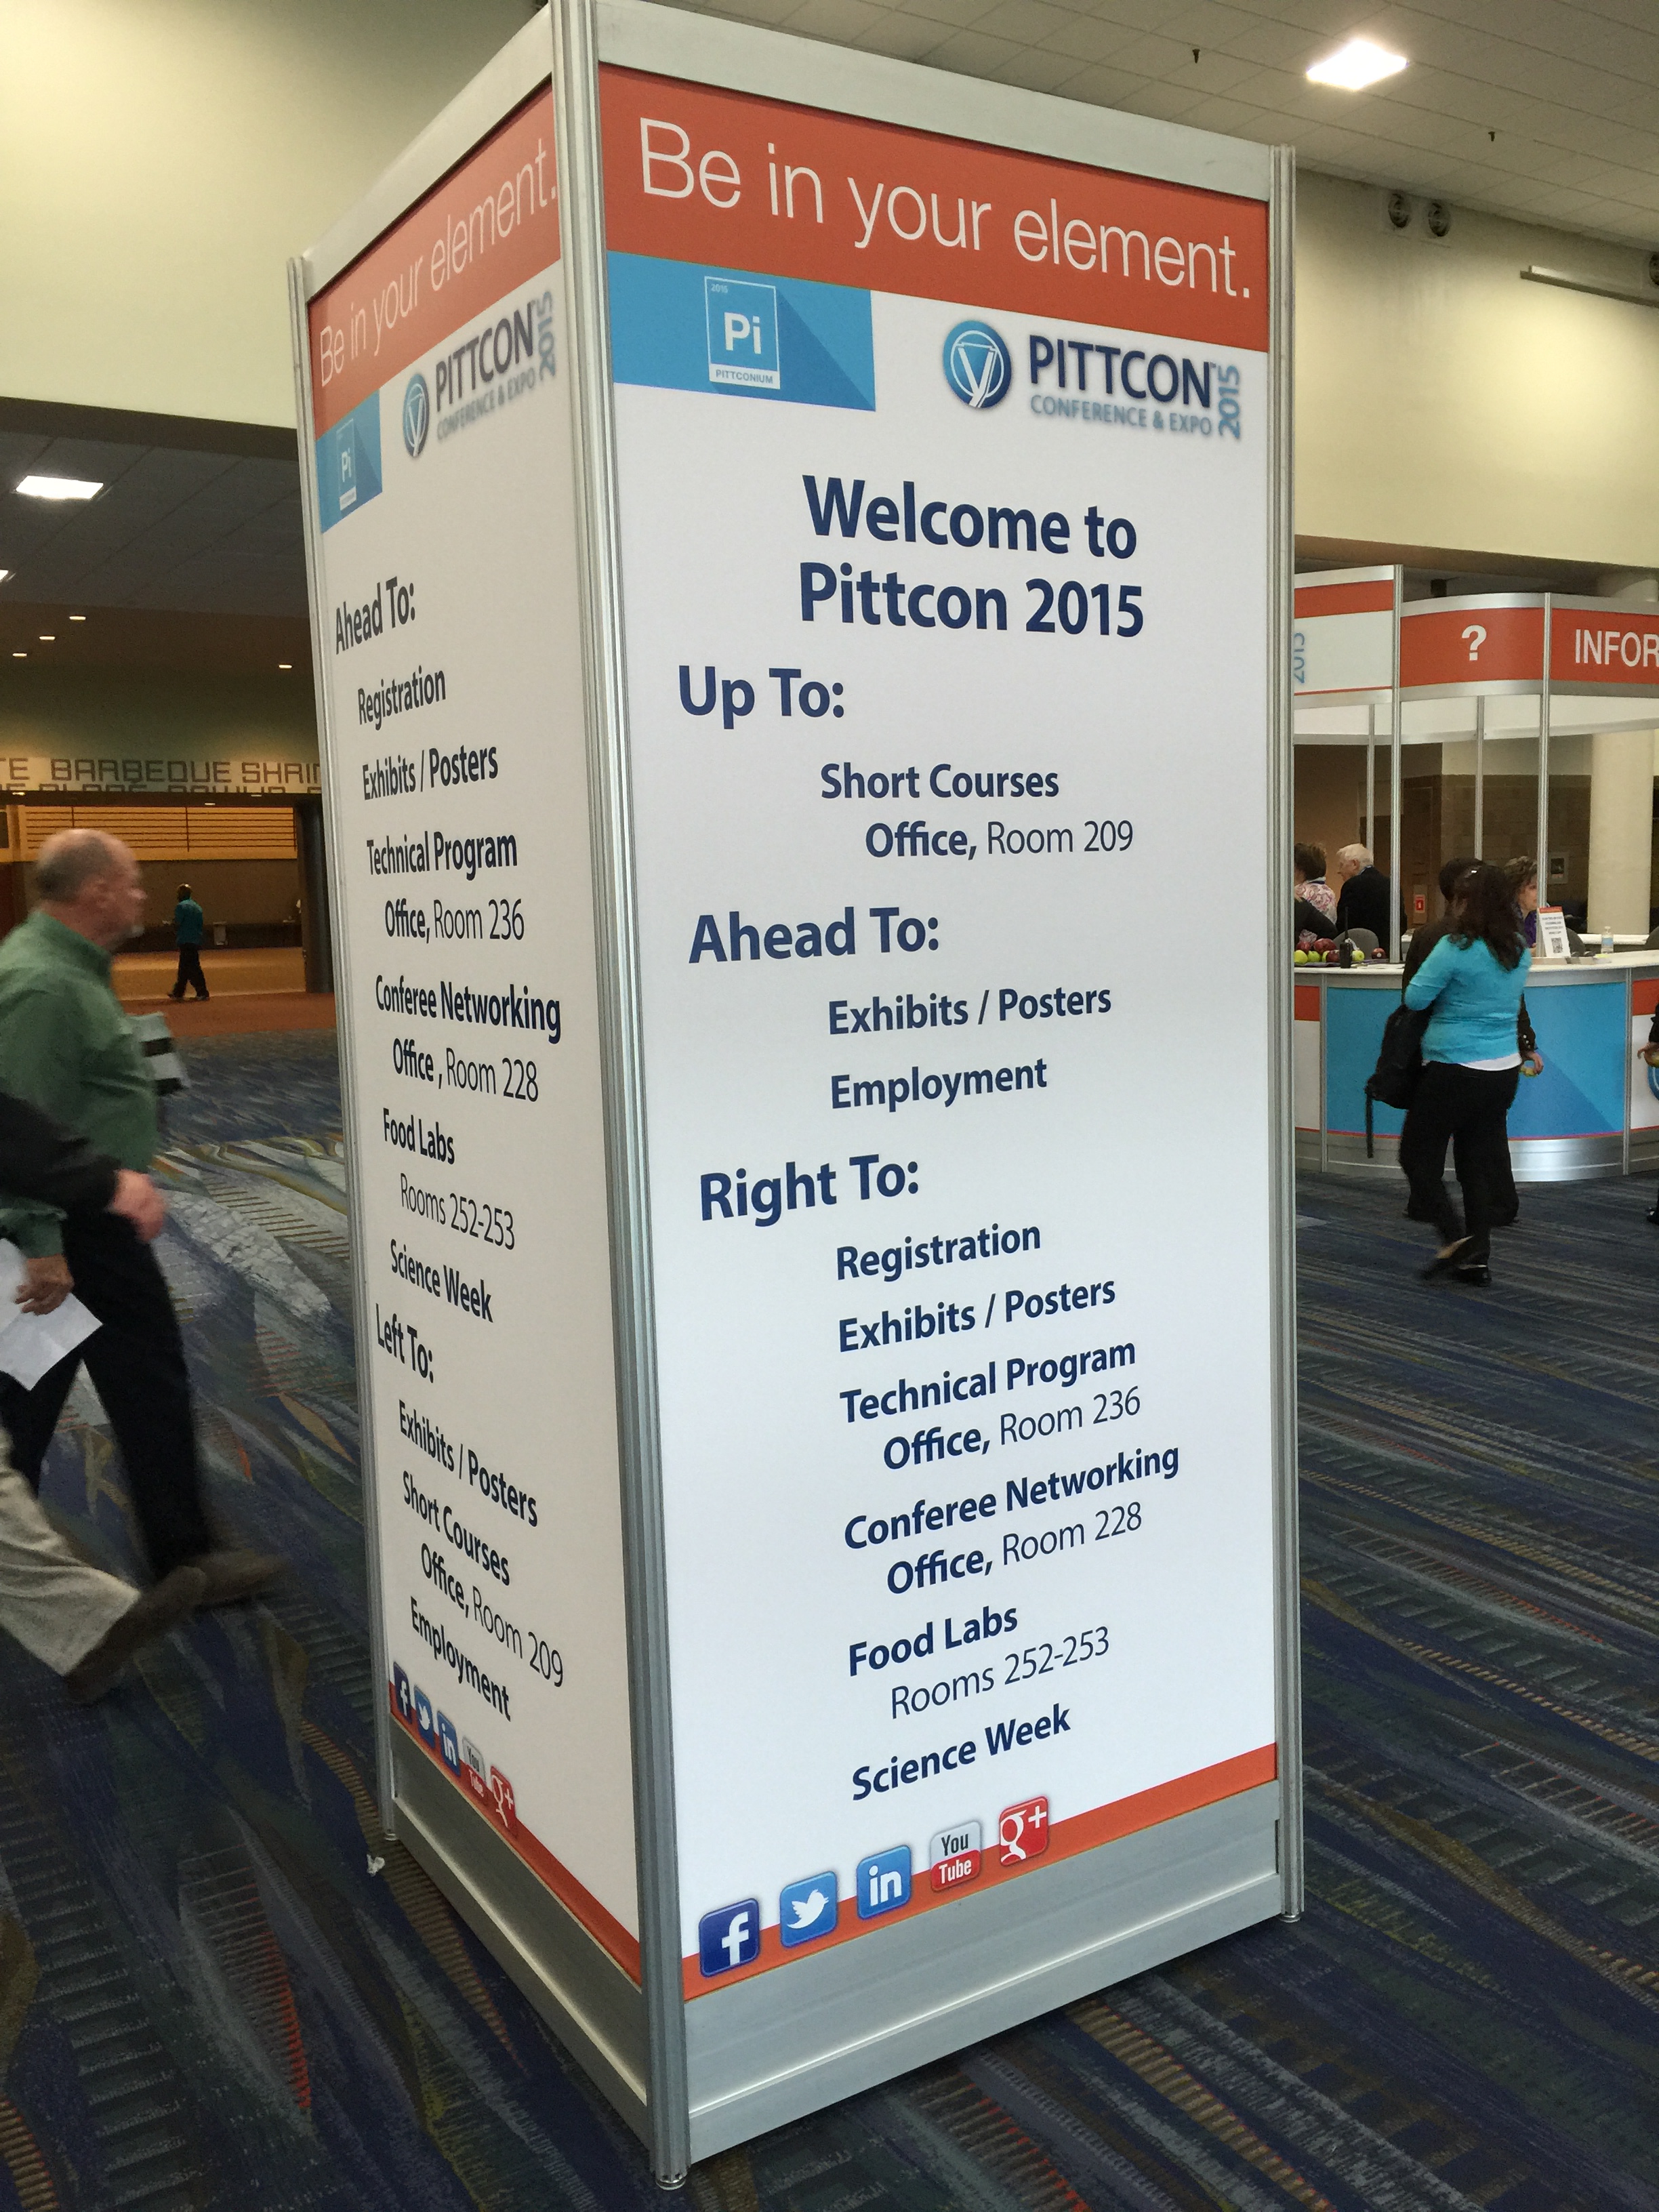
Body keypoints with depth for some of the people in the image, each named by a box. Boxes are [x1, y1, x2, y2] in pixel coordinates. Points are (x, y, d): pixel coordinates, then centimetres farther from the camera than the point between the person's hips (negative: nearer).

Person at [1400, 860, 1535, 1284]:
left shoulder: (1456, 948, -17)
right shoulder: (1520, 952, 5)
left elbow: (1415, 998, -11)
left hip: (1454, 1070, -7)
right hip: (1504, 1070, 7)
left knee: (1418, 1154, 7)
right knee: (1480, 1162, 13)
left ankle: (1454, 1236, -5)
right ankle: (1478, 1258, 14)